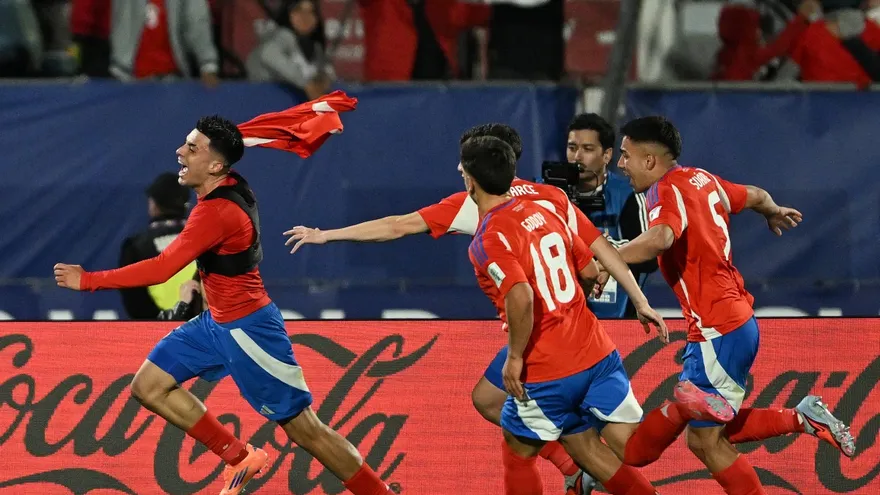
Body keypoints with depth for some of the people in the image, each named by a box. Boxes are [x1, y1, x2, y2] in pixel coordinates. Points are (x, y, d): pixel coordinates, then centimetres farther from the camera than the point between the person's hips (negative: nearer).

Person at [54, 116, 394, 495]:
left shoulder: (215, 212, -28)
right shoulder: (229, 186, -1)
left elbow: (161, 269, -31)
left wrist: (87, 280, -26)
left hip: (247, 329, -10)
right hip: (217, 322, 10)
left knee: (304, 429, -4)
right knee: (148, 386, 6)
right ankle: (239, 458, 13)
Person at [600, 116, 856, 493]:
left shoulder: (668, 192, -17)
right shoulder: (701, 179, 9)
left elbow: (659, 238, -39)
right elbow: (755, 196, 26)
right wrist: (774, 212, 47)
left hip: (717, 333, -9)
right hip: (736, 320, 9)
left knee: (706, 440, 0)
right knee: (705, 431, 16)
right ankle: (801, 419, 14)